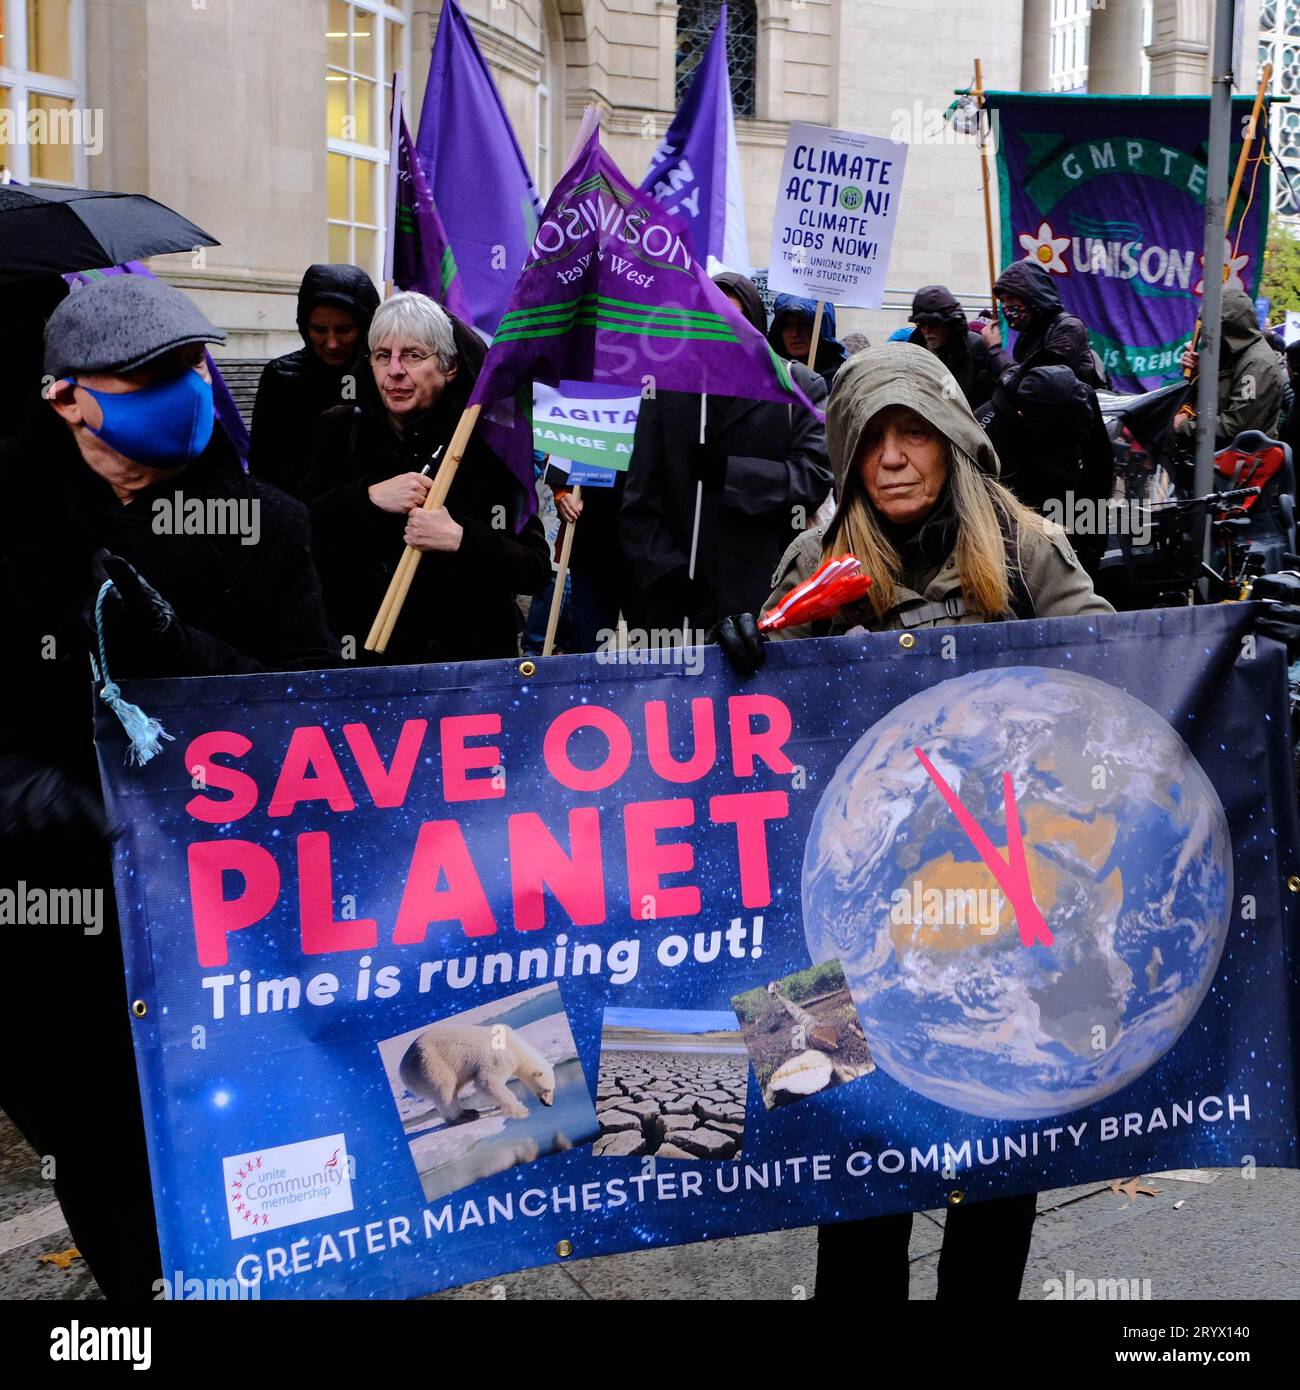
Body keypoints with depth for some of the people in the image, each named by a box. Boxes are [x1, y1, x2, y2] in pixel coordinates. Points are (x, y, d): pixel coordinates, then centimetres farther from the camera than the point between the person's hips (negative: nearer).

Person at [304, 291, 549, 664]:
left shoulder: (487, 440, 0)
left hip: (466, 654, -2)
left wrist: (460, 540, -19)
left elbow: (536, 569, -5)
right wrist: (368, 498, -14)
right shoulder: (341, 429, 9)